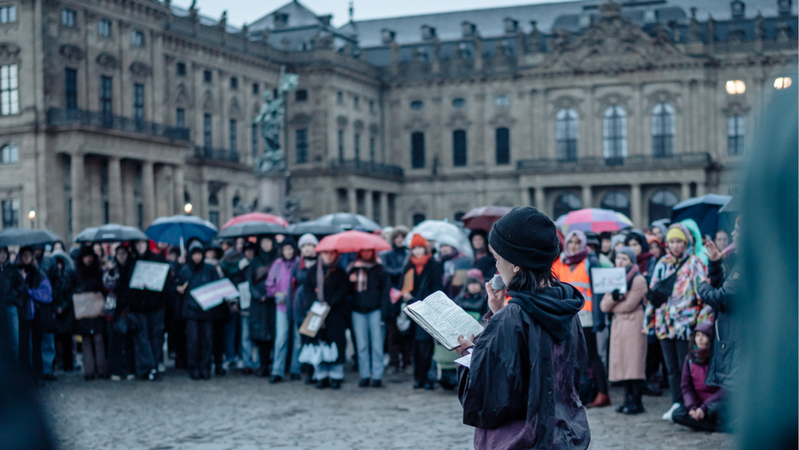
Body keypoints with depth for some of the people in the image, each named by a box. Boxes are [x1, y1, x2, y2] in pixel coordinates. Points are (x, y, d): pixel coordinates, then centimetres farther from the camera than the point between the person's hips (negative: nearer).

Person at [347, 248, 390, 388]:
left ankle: (377, 376, 1)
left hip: (375, 310, -3)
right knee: (362, 345, 3)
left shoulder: (379, 268, 4)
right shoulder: (353, 268, 12)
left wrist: (383, 310, -8)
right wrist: (350, 280, -8)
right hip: (358, 311, 3)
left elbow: (386, 289, 0)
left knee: (377, 345, -3)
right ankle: (364, 375, 8)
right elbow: (348, 291, 13)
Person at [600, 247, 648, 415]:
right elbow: (604, 305, 8)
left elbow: (629, 305, -13)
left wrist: (612, 306, 3)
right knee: (622, 363, 4)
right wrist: (613, 297, -13)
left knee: (634, 363, -9)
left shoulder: (638, 279, -4)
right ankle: (628, 399, 9)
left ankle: (636, 402, -7)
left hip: (634, 324, -7)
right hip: (618, 325, 7)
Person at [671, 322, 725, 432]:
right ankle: (718, 427, -21)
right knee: (677, 414, -22)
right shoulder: (690, 358, 4)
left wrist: (704, 407, -20)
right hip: (698, 403, 5)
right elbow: (686, 387, 5)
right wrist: (691, 407, -14)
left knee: (714, 407, -39)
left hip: (716, 401, -5)